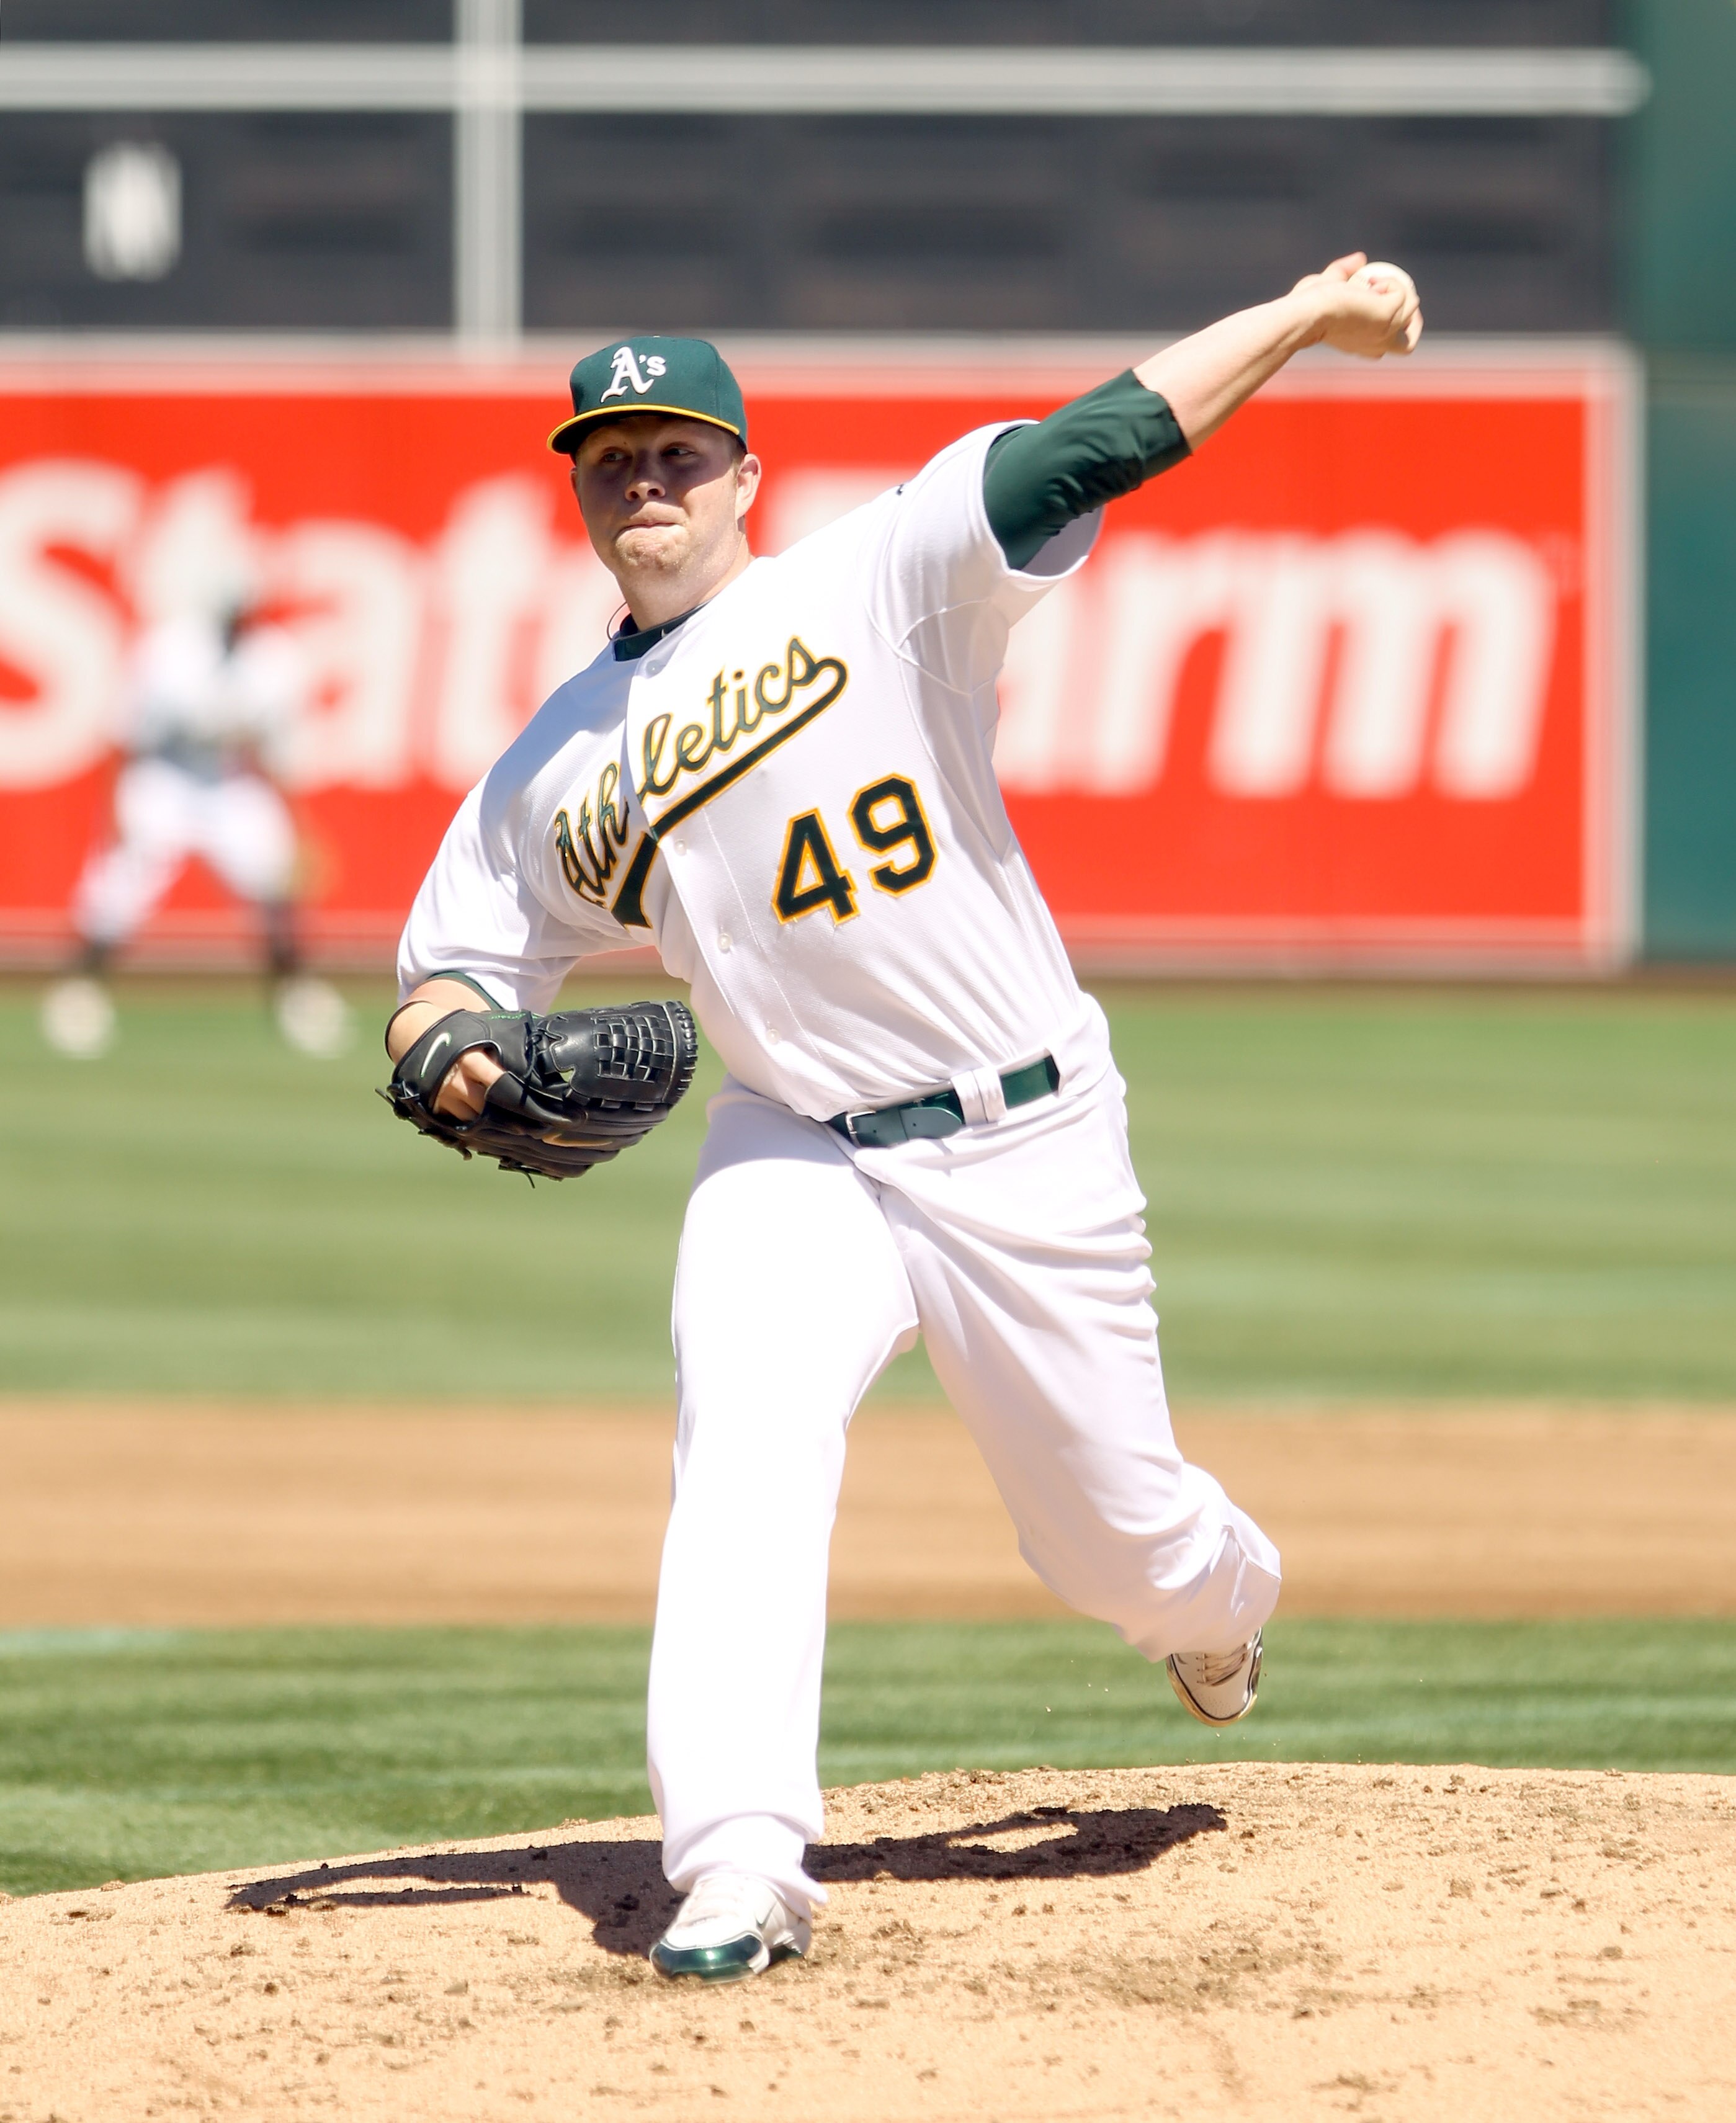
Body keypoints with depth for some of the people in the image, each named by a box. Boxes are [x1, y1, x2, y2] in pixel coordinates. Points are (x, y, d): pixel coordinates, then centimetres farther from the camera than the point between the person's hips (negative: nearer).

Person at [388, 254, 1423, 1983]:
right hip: (797, 1157, 2)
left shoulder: (872, 584, -6)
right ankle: (740, 1870, -30)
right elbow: (448, 972, 12)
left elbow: (1084, 455, -15)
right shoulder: (557, 765, 8)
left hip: (1028, 1144, -2)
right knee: (743, 1452, -25)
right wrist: (449, 1045, -12)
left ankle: (1220, 1600, 45)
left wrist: (1304, 314, -23)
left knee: (1123, 1548, 7)